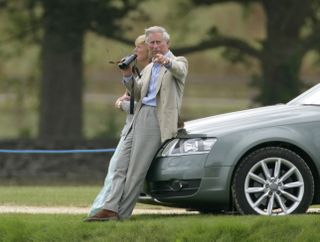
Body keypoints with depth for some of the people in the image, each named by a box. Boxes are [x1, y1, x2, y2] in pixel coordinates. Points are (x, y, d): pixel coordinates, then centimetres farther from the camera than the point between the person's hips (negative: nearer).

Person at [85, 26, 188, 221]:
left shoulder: (178, 62, 6)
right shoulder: (149, 68, 27)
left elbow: (180, 71, -19)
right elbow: (138, 94, 19)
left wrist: (167, 62, -41)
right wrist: (128, 77, 0)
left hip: (156, 119, -7)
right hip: (140, 117, 7)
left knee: (136, 169, -13)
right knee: (122, 166, -6)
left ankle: (122, 213, -14)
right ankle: (111, 209, -14)